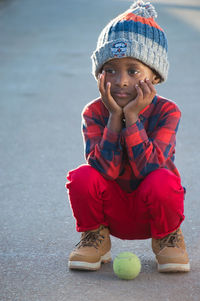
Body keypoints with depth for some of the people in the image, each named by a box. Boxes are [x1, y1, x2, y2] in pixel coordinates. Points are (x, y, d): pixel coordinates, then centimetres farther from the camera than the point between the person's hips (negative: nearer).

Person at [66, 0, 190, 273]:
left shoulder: (166, 111, -15)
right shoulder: (95, 112, -11)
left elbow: (149, 168, -28)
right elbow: (105, 169, -25)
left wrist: (132, 116, -31)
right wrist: (114, 116, -29)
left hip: (151, 211, -1)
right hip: (113, 210, 1)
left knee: (162, 181, -33)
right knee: (82, 177, -26)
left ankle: (167, 237, 0)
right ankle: (95, 236, 3)